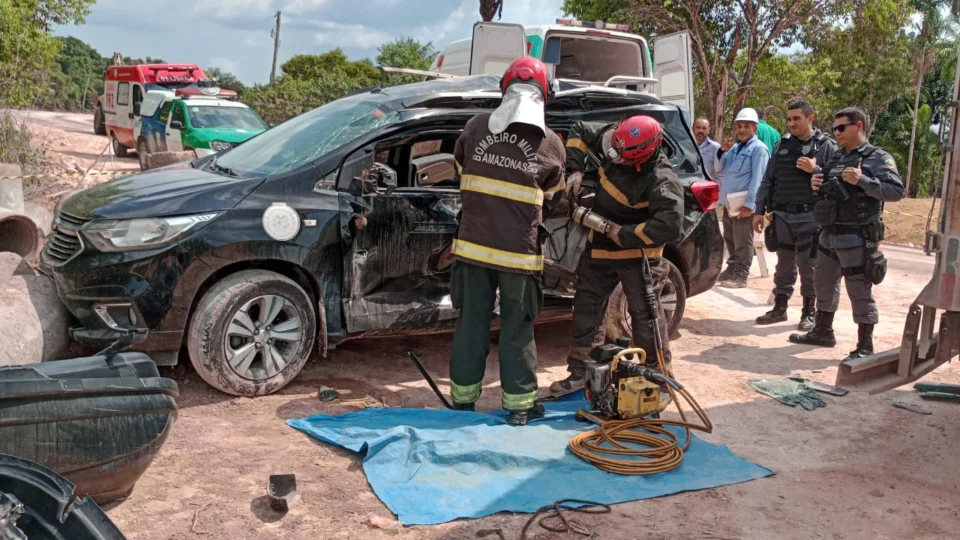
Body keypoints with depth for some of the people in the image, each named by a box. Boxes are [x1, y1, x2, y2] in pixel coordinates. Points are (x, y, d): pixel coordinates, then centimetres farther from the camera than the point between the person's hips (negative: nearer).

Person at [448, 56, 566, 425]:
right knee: (516, 329, 8)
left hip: (473, 245, 2)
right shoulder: (550, 143, -5)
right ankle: (519, 404, 16)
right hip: (520, 252, -2)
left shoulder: (476, 127, -1)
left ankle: (463, 398, 22)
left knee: (472, 322, 12)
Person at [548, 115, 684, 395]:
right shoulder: (612, 139, -11)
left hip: (636, 253, -7)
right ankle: (579, 371, 24)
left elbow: (669, 226, -37)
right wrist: (575, 170, -6)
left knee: (645, 314, -2)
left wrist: (623, 234, -28)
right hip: (598, 247, 7)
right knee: (585, 308, 12)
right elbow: (580, 131, 6)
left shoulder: (661, 181, -29)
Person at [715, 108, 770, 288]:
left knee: (742, 241, -4)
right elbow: (720, 168, 18)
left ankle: (740, 275, -1)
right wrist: (722, 151, -1)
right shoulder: (735, 147, 17)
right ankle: (732, 269, 25)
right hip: (728, 202, 8)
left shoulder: (758, 148, -7)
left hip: (743, 203, -8)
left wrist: (749, 204, -21)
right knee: (730, 239, 15)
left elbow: (757, 178, -15)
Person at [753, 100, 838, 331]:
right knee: (784, 264, 12)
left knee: (808, 265, 2)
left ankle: (809, 312, 13)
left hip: (810, 216, -3)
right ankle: (779, 308, 22)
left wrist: (815, 170, -19)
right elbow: (768, 180, 10)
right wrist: (760, 210, 6)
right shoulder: (782, 145, 9)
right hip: (782, 215, 4)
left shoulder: (826, 146, -1)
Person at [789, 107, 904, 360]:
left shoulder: (879, 158, -7)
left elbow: (896, 191, -17)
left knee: (860, 292, -3)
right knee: (824, 285, 18)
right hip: (830, 235, 8)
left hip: (857, 238, -8)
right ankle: (823, 332, 33)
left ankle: (865, 347, 6)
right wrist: (817, 185, 3)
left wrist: (862, 181, -27)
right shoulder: (836, 157, 15)